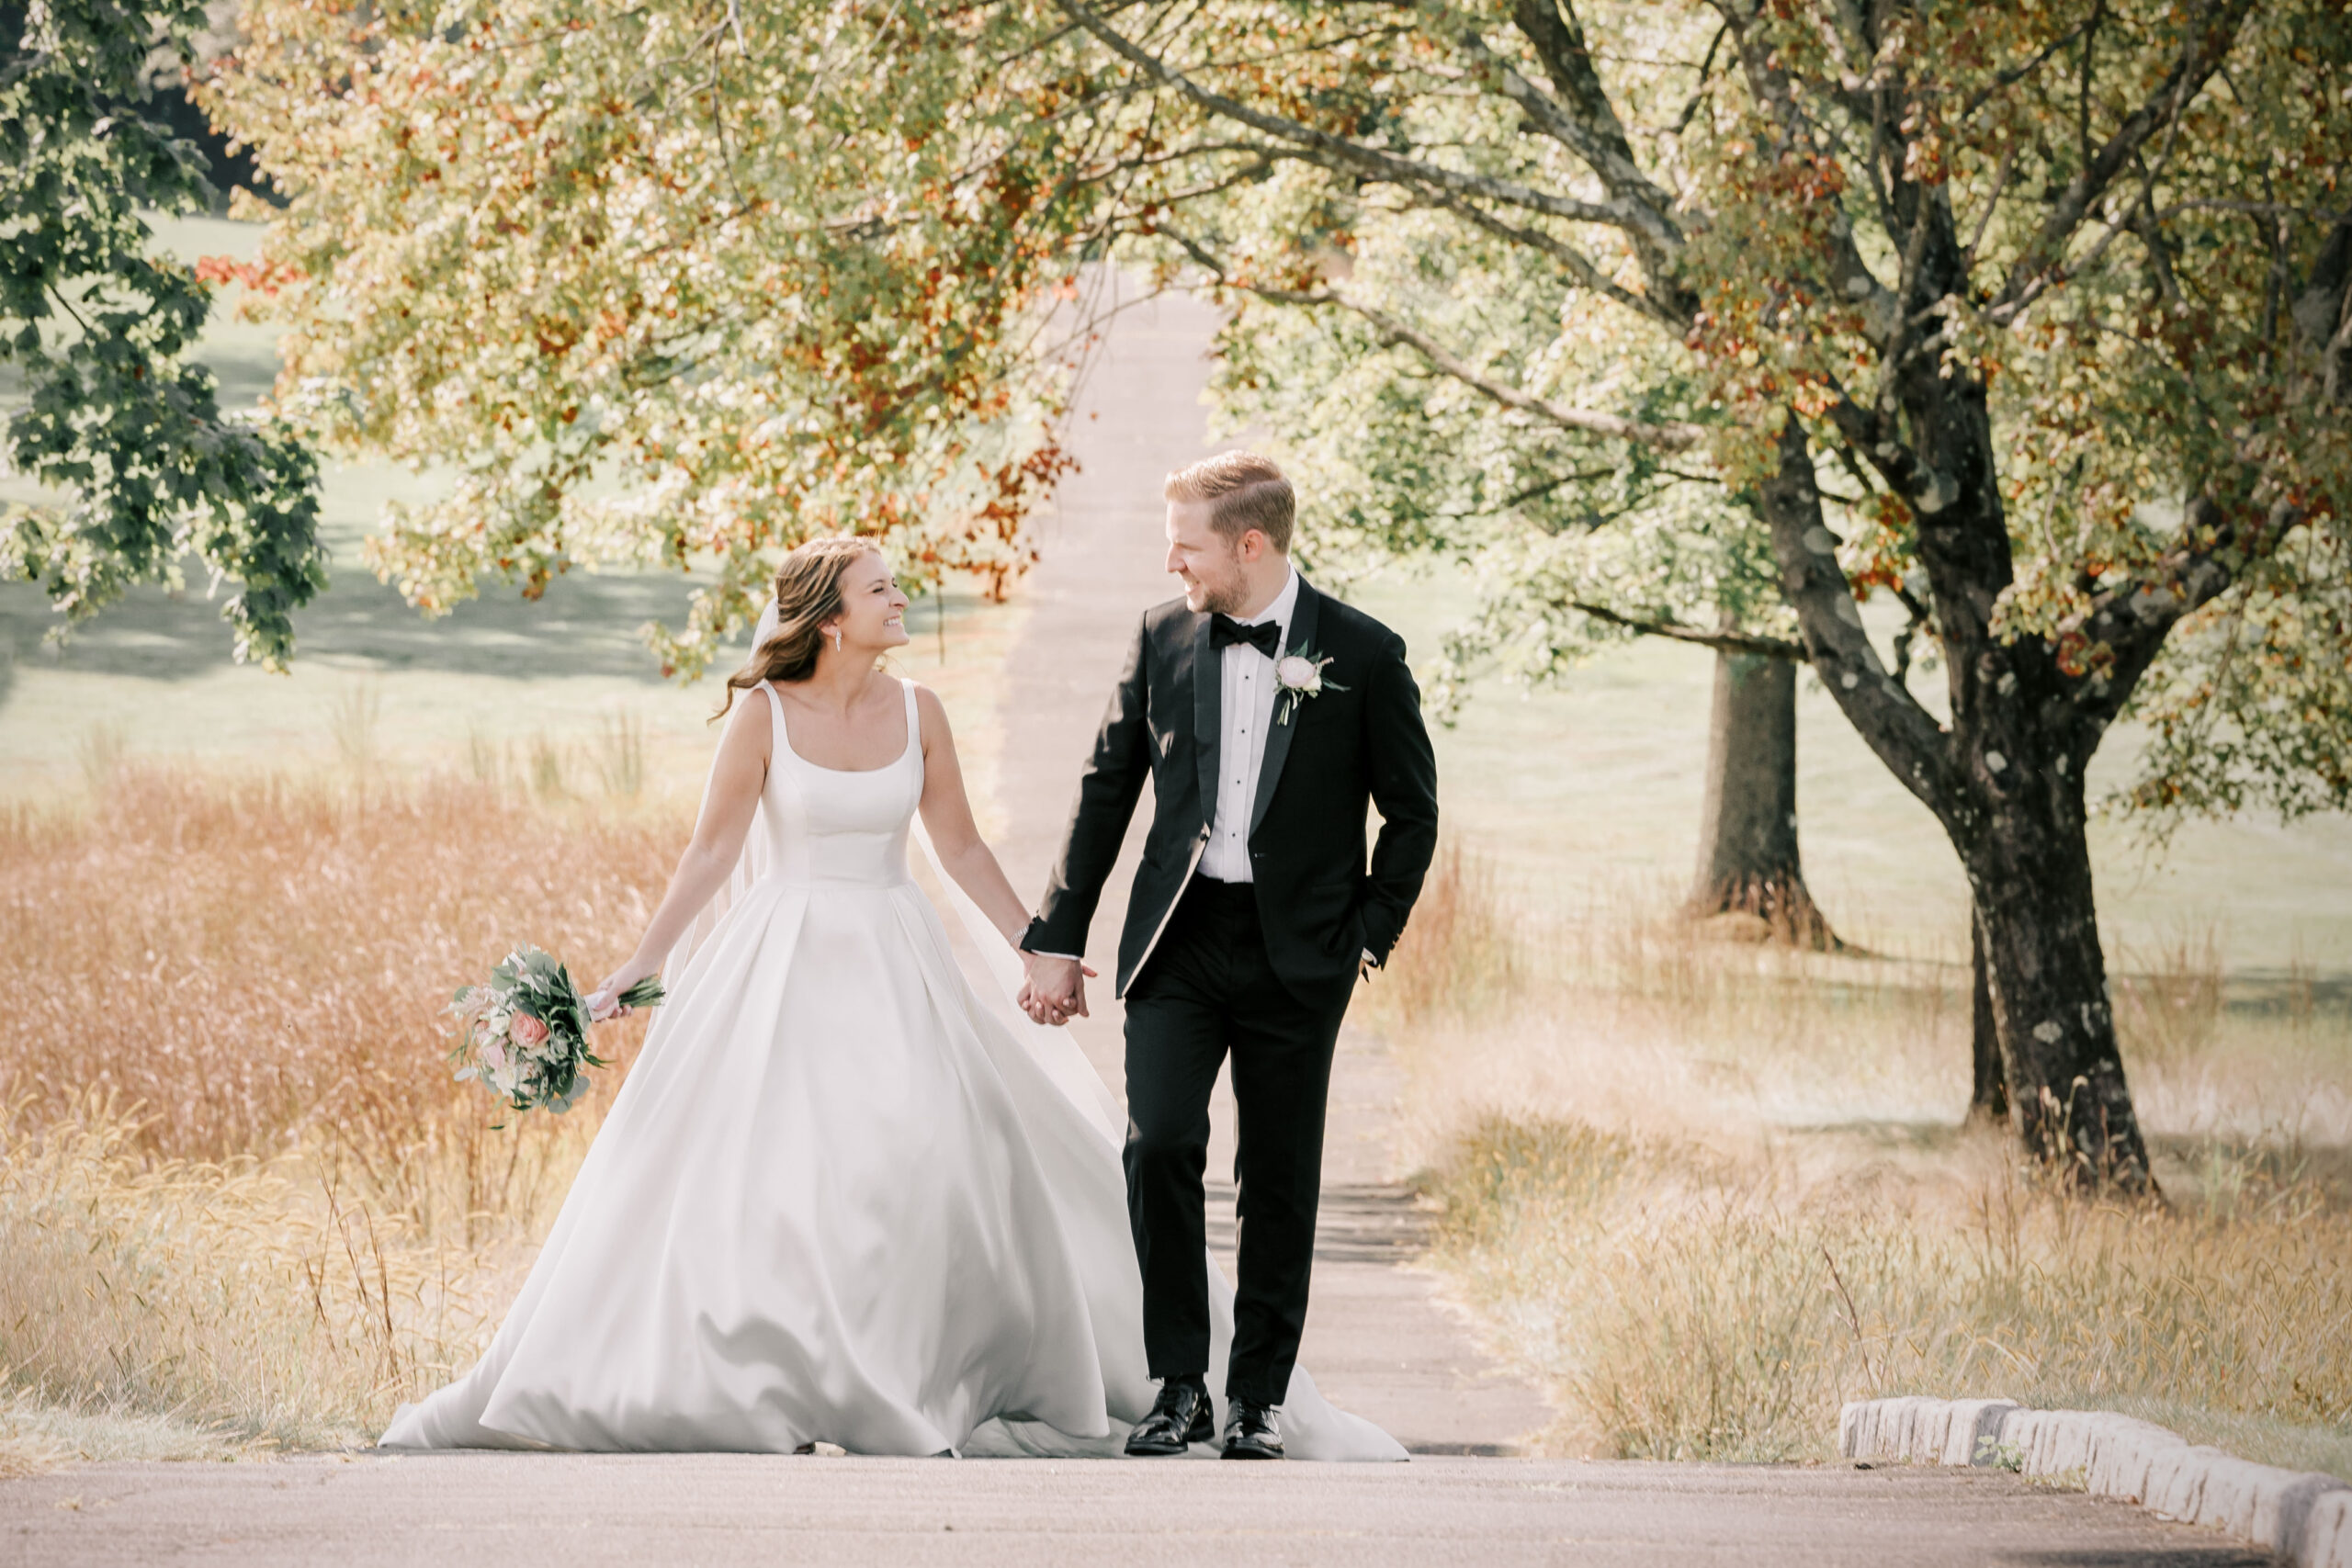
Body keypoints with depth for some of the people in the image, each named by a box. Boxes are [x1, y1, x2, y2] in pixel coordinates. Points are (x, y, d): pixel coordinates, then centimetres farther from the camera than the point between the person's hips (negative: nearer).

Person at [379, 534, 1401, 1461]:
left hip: (895, 961, 2)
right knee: (771, 1166, -7)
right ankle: (778, 1382, 3)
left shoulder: (916, 714, 3)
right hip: (786, 958, -2)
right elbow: (712, 851, -3)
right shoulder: (763, 712, -5)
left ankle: (909, 1379, 0)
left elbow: (961, 850, 10)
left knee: (924, 1151, -9)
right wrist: (641, 963, -6)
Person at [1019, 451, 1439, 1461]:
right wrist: (1058, 938, 10)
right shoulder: (1162, 638, 5)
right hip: (1178, 938, 2)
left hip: (1296, 953, -2)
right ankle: (1179, 1384, -3)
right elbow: (1106, 791, 11)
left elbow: (1412, 811, 5)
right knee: (1159, 1145, -13)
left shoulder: (1363, 655, -4)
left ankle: (1261, 1395, 15)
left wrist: (1369, 935, -2)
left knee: (1279, 1178, 4)